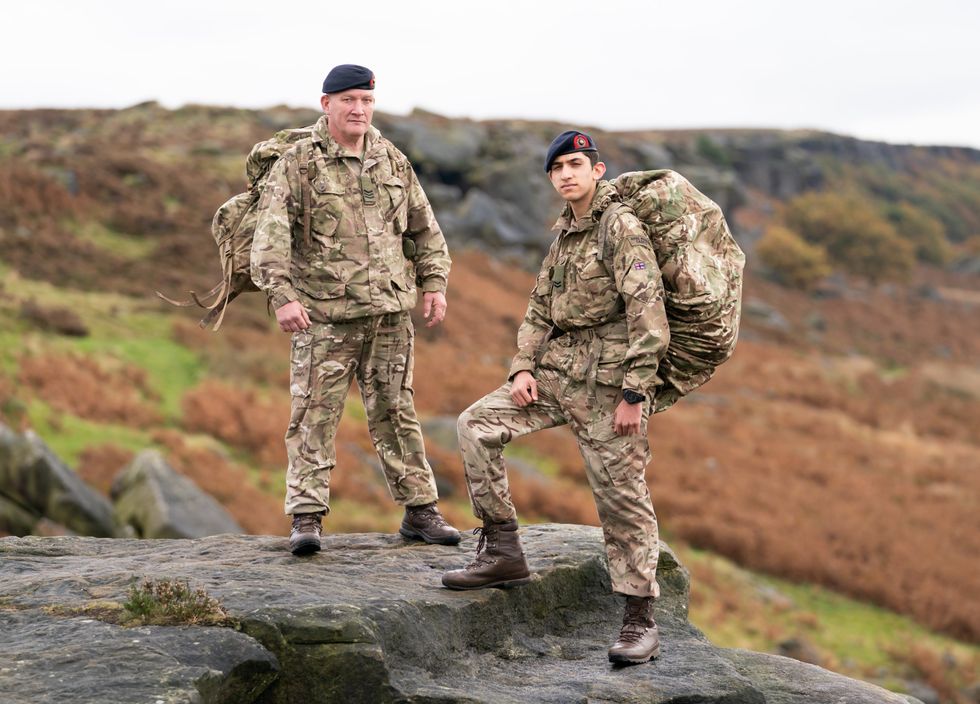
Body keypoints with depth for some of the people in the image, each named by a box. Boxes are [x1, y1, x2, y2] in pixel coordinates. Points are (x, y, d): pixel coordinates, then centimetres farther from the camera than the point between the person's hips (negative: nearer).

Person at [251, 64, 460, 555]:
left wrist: (433, 284, 12)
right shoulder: (297, 165, -4)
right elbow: (271, 235, -13)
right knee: (314, 414, -4)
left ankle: (420, 510, 18)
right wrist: (282, 296, -23)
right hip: (324, 315, -4)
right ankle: (306, 518, 3)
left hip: (391, 312, 4)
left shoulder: (392, 162, 12)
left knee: (396, 413, 11)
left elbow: (424, 228, 20)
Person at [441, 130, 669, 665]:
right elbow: (539, 307, 21)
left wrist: (634, 394, -20)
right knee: (478, 424, -2)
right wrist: (524, 366, 5)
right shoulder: (563, 233, 16)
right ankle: (502, 551, 3)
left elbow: (648, 313, -17)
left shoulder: (622, 227, -11)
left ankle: (640, 623, 4)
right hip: (556, 370, 8)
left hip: (607, 378, -8)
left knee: (621, 496, -5)